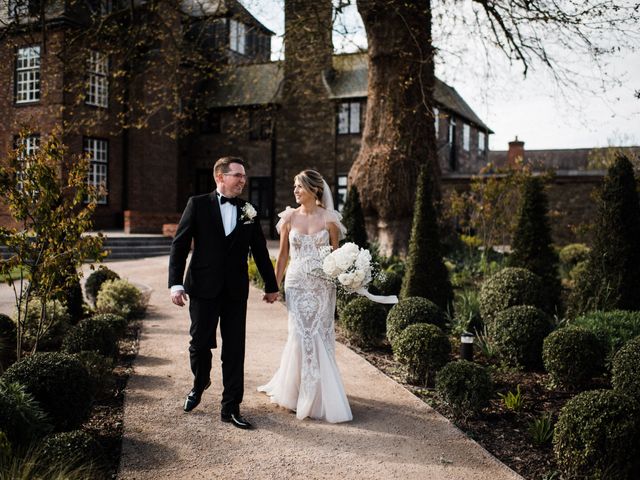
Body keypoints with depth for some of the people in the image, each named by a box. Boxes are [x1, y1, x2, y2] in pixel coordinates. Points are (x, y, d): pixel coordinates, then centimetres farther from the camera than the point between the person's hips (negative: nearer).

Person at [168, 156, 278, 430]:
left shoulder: (248, 211, 7)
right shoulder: (198, 204, -1)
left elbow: (260, 251, 13)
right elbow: (179, 245, -3)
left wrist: (271, 285, 17)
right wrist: (175, 284, -10)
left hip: (236, 291, 2)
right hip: (203, 288, -2)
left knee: (234, 351, 3)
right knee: (200, 344, 9)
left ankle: (231, 408, 13)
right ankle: (200, 383, 40)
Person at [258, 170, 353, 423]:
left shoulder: (329, 218, -1)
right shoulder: (289, 217, 2)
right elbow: (283, 254, 7)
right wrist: (275, 285, 6)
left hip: (323, 285, 0)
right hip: (297, 284, 0)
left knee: (320, 335, 4)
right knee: (302, 335, -1)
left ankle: (316, 393, 21)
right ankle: (305, 394, 16)